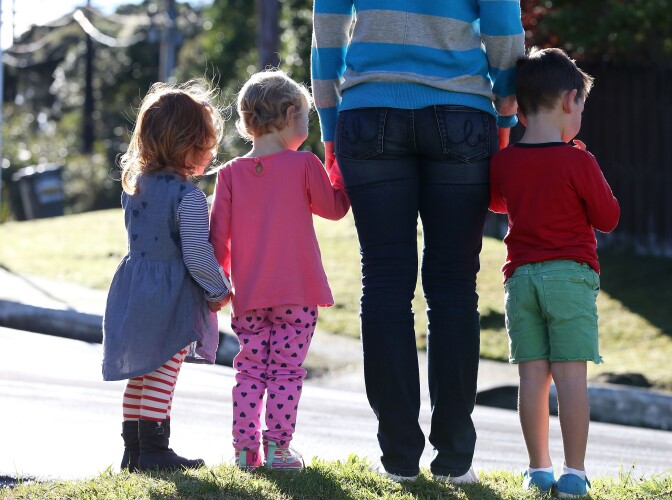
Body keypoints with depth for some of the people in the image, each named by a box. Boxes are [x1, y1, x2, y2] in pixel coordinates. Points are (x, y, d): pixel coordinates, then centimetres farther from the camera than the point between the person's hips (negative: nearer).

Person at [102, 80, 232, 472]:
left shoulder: (135, 185, 6)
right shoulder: (188, 196, -18)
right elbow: (197, 255, -20)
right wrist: (219, 291, -5)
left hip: (134, 291, 8)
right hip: (172, 299, -7)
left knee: (141, 374, 14)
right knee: (163, 376, -2)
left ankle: (133, 450, 18)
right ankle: (154, 451, -1)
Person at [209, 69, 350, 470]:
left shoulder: (230, 174, 2)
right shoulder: (304, 165, -7)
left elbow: (218, 237, 3)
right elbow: (334, 208, 7)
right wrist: (339, 168, 19)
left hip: (248, 296, 3)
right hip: (297, 294, -3)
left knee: (249, 371, 8)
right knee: (286, 371, 0)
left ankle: (246, 449, 6)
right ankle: (278, 448, -4)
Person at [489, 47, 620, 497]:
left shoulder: (504, 163, 5)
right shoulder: (578, 162, -9)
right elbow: (608, 218, 0)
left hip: (521, 277, 4)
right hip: (570, 275, -4)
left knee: (533, 375, 5)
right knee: (571, 375, -4)